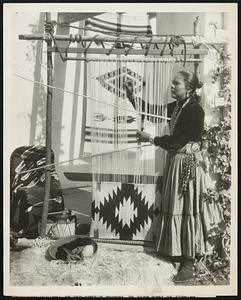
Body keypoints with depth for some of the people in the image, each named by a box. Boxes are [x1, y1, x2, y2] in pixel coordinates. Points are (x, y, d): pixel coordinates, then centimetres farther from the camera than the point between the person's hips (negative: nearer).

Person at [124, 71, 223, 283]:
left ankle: (189, 264, 8)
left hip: (188, 164, -8)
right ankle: (176, 251, 31)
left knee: (187, 210, -3)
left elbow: (177, 140, -20)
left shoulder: (195, 110, -17)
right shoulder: (176, 107, 8)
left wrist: (151, 139, -12)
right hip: (175, 161, 9)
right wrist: (132, 96, 1)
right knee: (175, 208, 15)